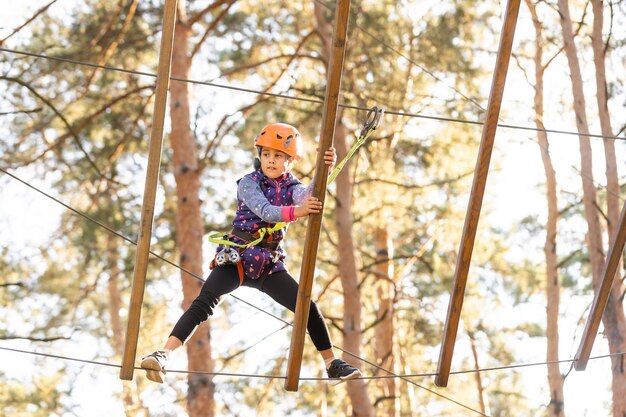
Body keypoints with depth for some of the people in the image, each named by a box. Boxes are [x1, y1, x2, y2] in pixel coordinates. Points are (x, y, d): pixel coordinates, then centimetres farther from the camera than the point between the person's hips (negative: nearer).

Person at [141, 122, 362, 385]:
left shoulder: (292, 187, 7)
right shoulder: (249, 183, -3)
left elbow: (309, 196, -17)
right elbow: (263, 210, -23)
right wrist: (294, 212, -42)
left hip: (269, 264, 4)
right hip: (236, 257, -4)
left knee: (309, 308, -4)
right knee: (204, 303, -23)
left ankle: (332, 364, 11)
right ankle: (164, 355, -31)